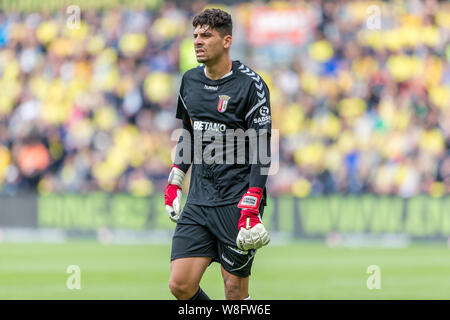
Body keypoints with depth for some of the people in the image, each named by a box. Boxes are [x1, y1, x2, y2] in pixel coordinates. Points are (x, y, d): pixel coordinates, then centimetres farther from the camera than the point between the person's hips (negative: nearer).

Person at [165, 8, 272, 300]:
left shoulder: (251, 85, -9)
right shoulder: (190, 80, 10)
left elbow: (262, 150, -11)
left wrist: (251, 207, -19)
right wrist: (174, 183, 19)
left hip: (236, 202, -5)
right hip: (198, 200, 5)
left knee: (236, 292, -1)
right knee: (181, 285, -6)